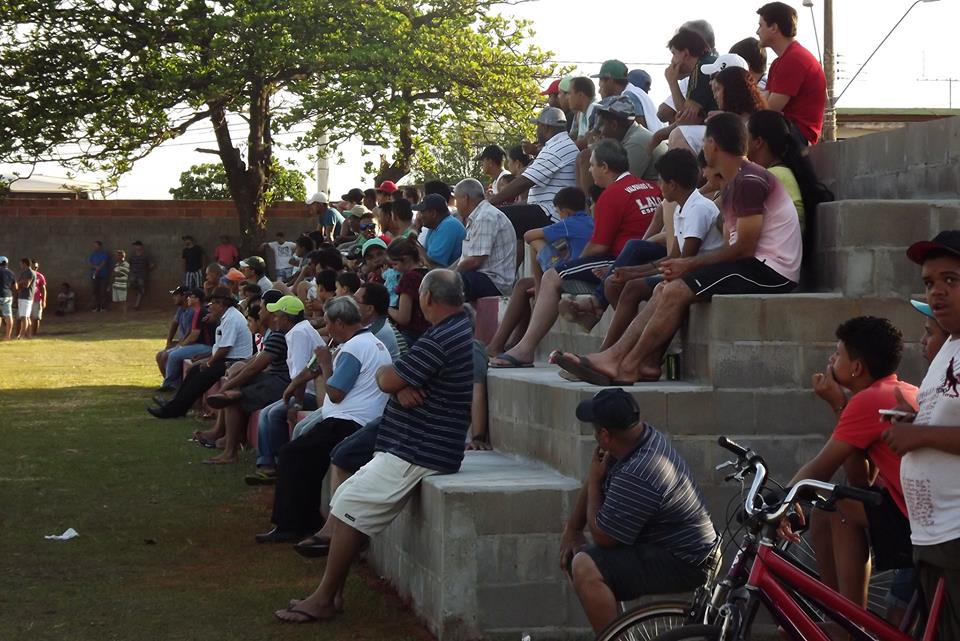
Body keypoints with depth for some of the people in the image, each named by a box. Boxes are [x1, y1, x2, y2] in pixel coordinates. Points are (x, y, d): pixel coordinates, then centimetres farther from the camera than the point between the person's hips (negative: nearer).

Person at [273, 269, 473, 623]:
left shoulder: (440, 340, -22)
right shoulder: (463, 325, 12)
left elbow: (386, 380, -18)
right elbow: (398, 382, 10)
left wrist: (385, 373, 5)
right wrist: (402, 387, -12)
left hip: (416, 454, -11)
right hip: (414, 445, 11)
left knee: (348, 507, -10)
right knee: (345, 502, 12)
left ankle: (325, 599, -3)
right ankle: (332, 591, 13)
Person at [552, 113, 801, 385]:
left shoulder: (748, 181, -15)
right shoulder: (734, 184, 19)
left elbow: (743, 248, -18)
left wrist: (690, 264, -10)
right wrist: (686, 265, -1)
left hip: (770, 271, -10)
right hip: (755, 265, 10)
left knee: (676, 292, -17)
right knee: (665, 290, 3)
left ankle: (628, 367, -9)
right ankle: (614, 357, -7)